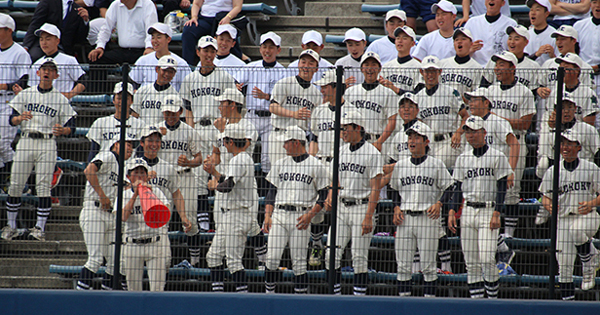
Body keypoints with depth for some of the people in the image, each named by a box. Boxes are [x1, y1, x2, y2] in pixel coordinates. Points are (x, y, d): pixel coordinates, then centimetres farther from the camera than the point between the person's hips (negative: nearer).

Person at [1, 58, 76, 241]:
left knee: (44, 187, -9)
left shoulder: (61, 100, 9)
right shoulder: (25, 94, 13)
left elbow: (71, 127, 5)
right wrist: (20, 118, -16)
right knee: (15, 185, 0)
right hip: (26, 142, 2)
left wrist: (63, 130, -18)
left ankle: (40, 227, -7)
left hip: (47, 145, -2)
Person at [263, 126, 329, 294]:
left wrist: (310, 215, -11)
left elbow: (324, 195, 1)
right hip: (278, 215, 3)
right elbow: (272, 192, 15)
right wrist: (267, 216, 2)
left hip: (301, 216, -3)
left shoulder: (316, 166, 1)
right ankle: (269, 295, 7)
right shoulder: (280, 164, 15)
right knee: (272, 259, -4)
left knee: (299, 262, -3)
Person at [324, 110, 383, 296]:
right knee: (331, 254, 0)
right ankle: (335, 296, 7)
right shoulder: (341, 151, 12)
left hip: (362, 207, -6)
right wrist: (330, 196, 0)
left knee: (359, 258, -4)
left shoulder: (372, 153, -8)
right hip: (341, 206, 6)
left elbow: (375, 189, -12)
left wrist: (368, 217, -19)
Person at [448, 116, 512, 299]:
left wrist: (496, 214, -13)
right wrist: (452, 211, 3)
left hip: (489, 211, -5)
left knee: (487, 259, -14)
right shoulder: (463, 159, 13)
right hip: (467, 211, 5)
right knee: (471, 262, 2)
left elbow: (501, 188, -4)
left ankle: (493, 298, -4)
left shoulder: (497, 157, -1)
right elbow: (458, 188, 14)